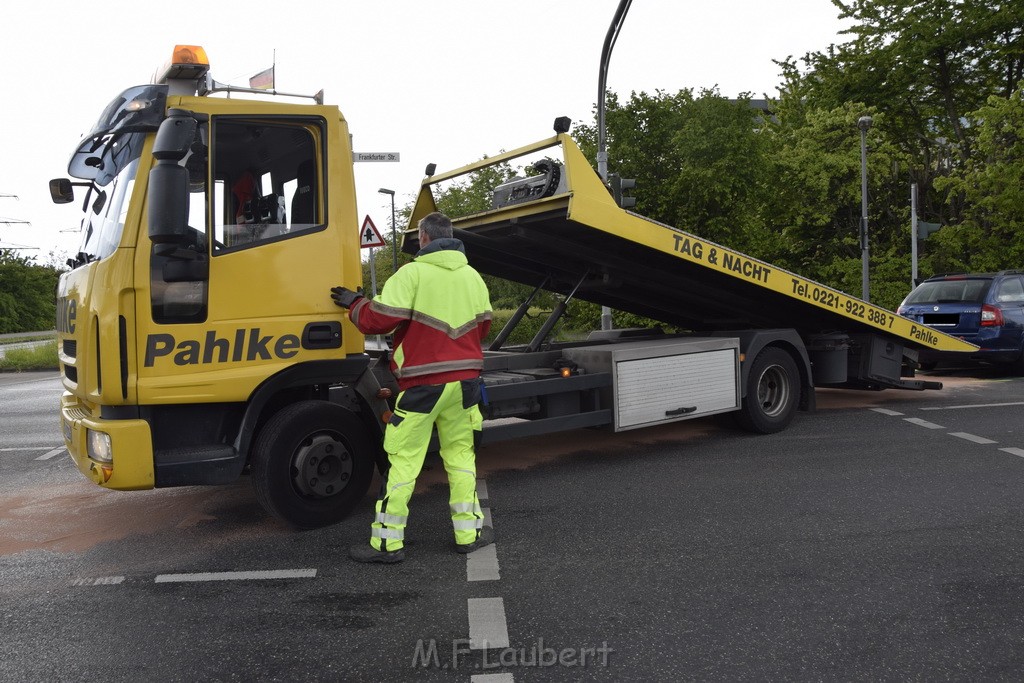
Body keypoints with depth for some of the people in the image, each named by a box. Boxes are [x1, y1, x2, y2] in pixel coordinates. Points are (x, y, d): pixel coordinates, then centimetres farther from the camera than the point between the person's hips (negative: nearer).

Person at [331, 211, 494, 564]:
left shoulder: (412, 273, -11)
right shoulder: (473, 276, 9)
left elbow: (377, 320, -13)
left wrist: (355, 303, 6)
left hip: (424, 384, -6)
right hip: (465, 381, 6)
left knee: (403, 460, 1)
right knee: (460, 454, 16)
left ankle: (388, 541, 7)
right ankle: (469, 531, 20)